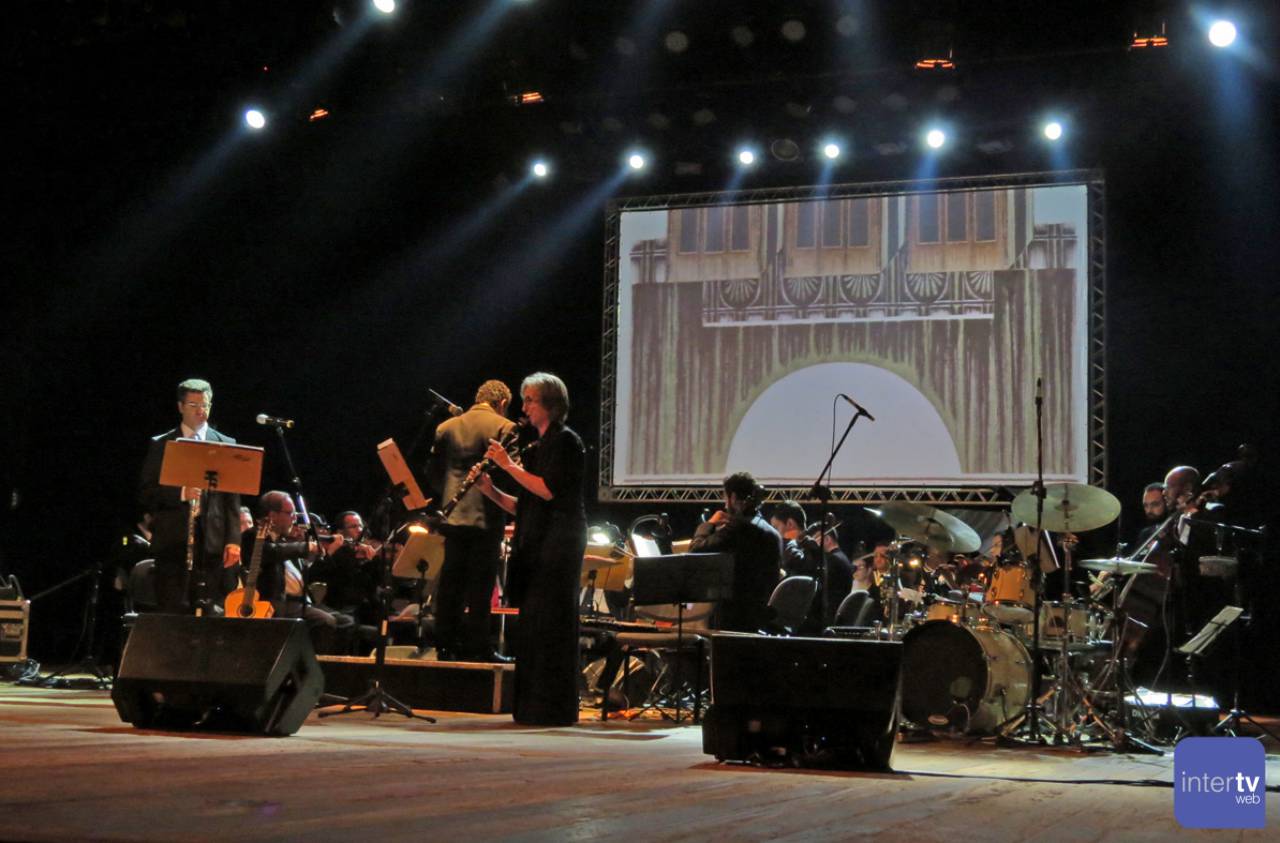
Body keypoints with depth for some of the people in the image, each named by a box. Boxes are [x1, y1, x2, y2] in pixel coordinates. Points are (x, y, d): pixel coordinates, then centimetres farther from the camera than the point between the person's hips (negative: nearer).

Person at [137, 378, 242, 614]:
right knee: (172, 613, -2)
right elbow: (145, 494, 2)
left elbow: (233, 497, 6)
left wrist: (233, 540, -3)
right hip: (173, 541, -1)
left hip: (212, 542, 1)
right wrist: (180, 493, -15)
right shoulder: (160, 445, 8)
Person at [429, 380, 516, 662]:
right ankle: (476, 647, 2)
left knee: (451, 582, 9)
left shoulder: (446, 427, 9)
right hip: (486, 517, -5)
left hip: (452, 515, 5)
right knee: (481, 586, 0)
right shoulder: (503, 428, -7)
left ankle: (446, 644, 12)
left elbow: (435, 469, 12)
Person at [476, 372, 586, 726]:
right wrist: (491, 491, 5)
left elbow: (548, 490, -18)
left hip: (557, 544, -9)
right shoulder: (537, 447, 20)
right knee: (532, 626, 8)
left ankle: (553, 708, -6)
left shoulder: (566, 441, -5)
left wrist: (509, 465, -12)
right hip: (534, 545, 9)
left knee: (548, 624, -9)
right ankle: (532, 707, 12)